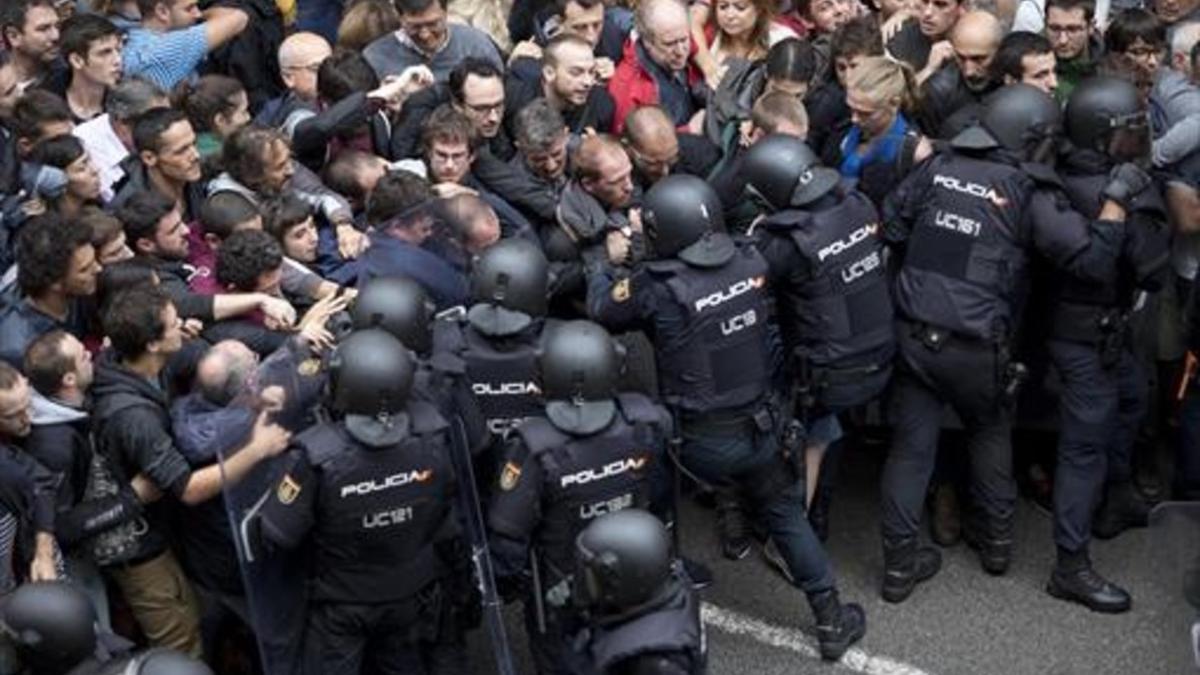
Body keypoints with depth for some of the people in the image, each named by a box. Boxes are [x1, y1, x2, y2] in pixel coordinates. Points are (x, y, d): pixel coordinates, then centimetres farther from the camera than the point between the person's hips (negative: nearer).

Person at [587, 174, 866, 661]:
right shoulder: (750, 264, -9)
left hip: (700, 441, -4)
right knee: (786, 515, 22)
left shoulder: (655, 286, -21)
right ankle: (831, 622, 28)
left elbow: (600, 309, -2)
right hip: (761, 427, 4)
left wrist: (607, 260, 19)